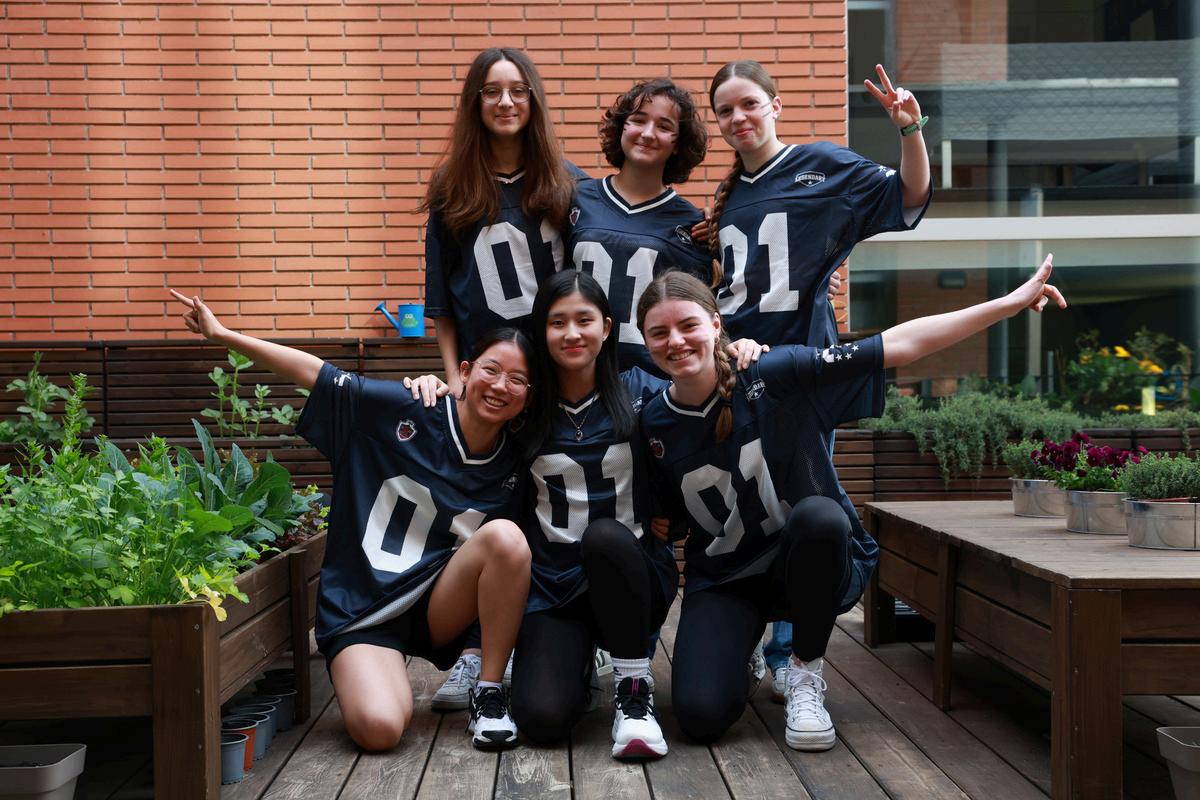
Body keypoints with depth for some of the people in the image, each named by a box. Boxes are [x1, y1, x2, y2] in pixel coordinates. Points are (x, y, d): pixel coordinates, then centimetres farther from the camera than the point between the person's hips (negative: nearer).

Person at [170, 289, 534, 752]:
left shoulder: (510, 470, -3)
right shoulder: (405, 410, -11)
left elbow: (515, 562, 7)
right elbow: (314, 372, -8)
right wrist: (222, 335, -9)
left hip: (435, 608, 2)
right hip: (360, 610, -2)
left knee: (506, 537, -27)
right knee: (379, 729, -28)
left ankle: (489, 694, -12)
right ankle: (387, 676, 12)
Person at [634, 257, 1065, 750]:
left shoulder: (774, 376, -18)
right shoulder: (654, 423, -8)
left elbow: (900, 345, -18)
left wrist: (1012, 302, -19)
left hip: (810, 564, -1)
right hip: (724, 580, 2)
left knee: (817, 515, -38)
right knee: (701, 716, -22)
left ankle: (806, 673, -11)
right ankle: (736, 645, 16)